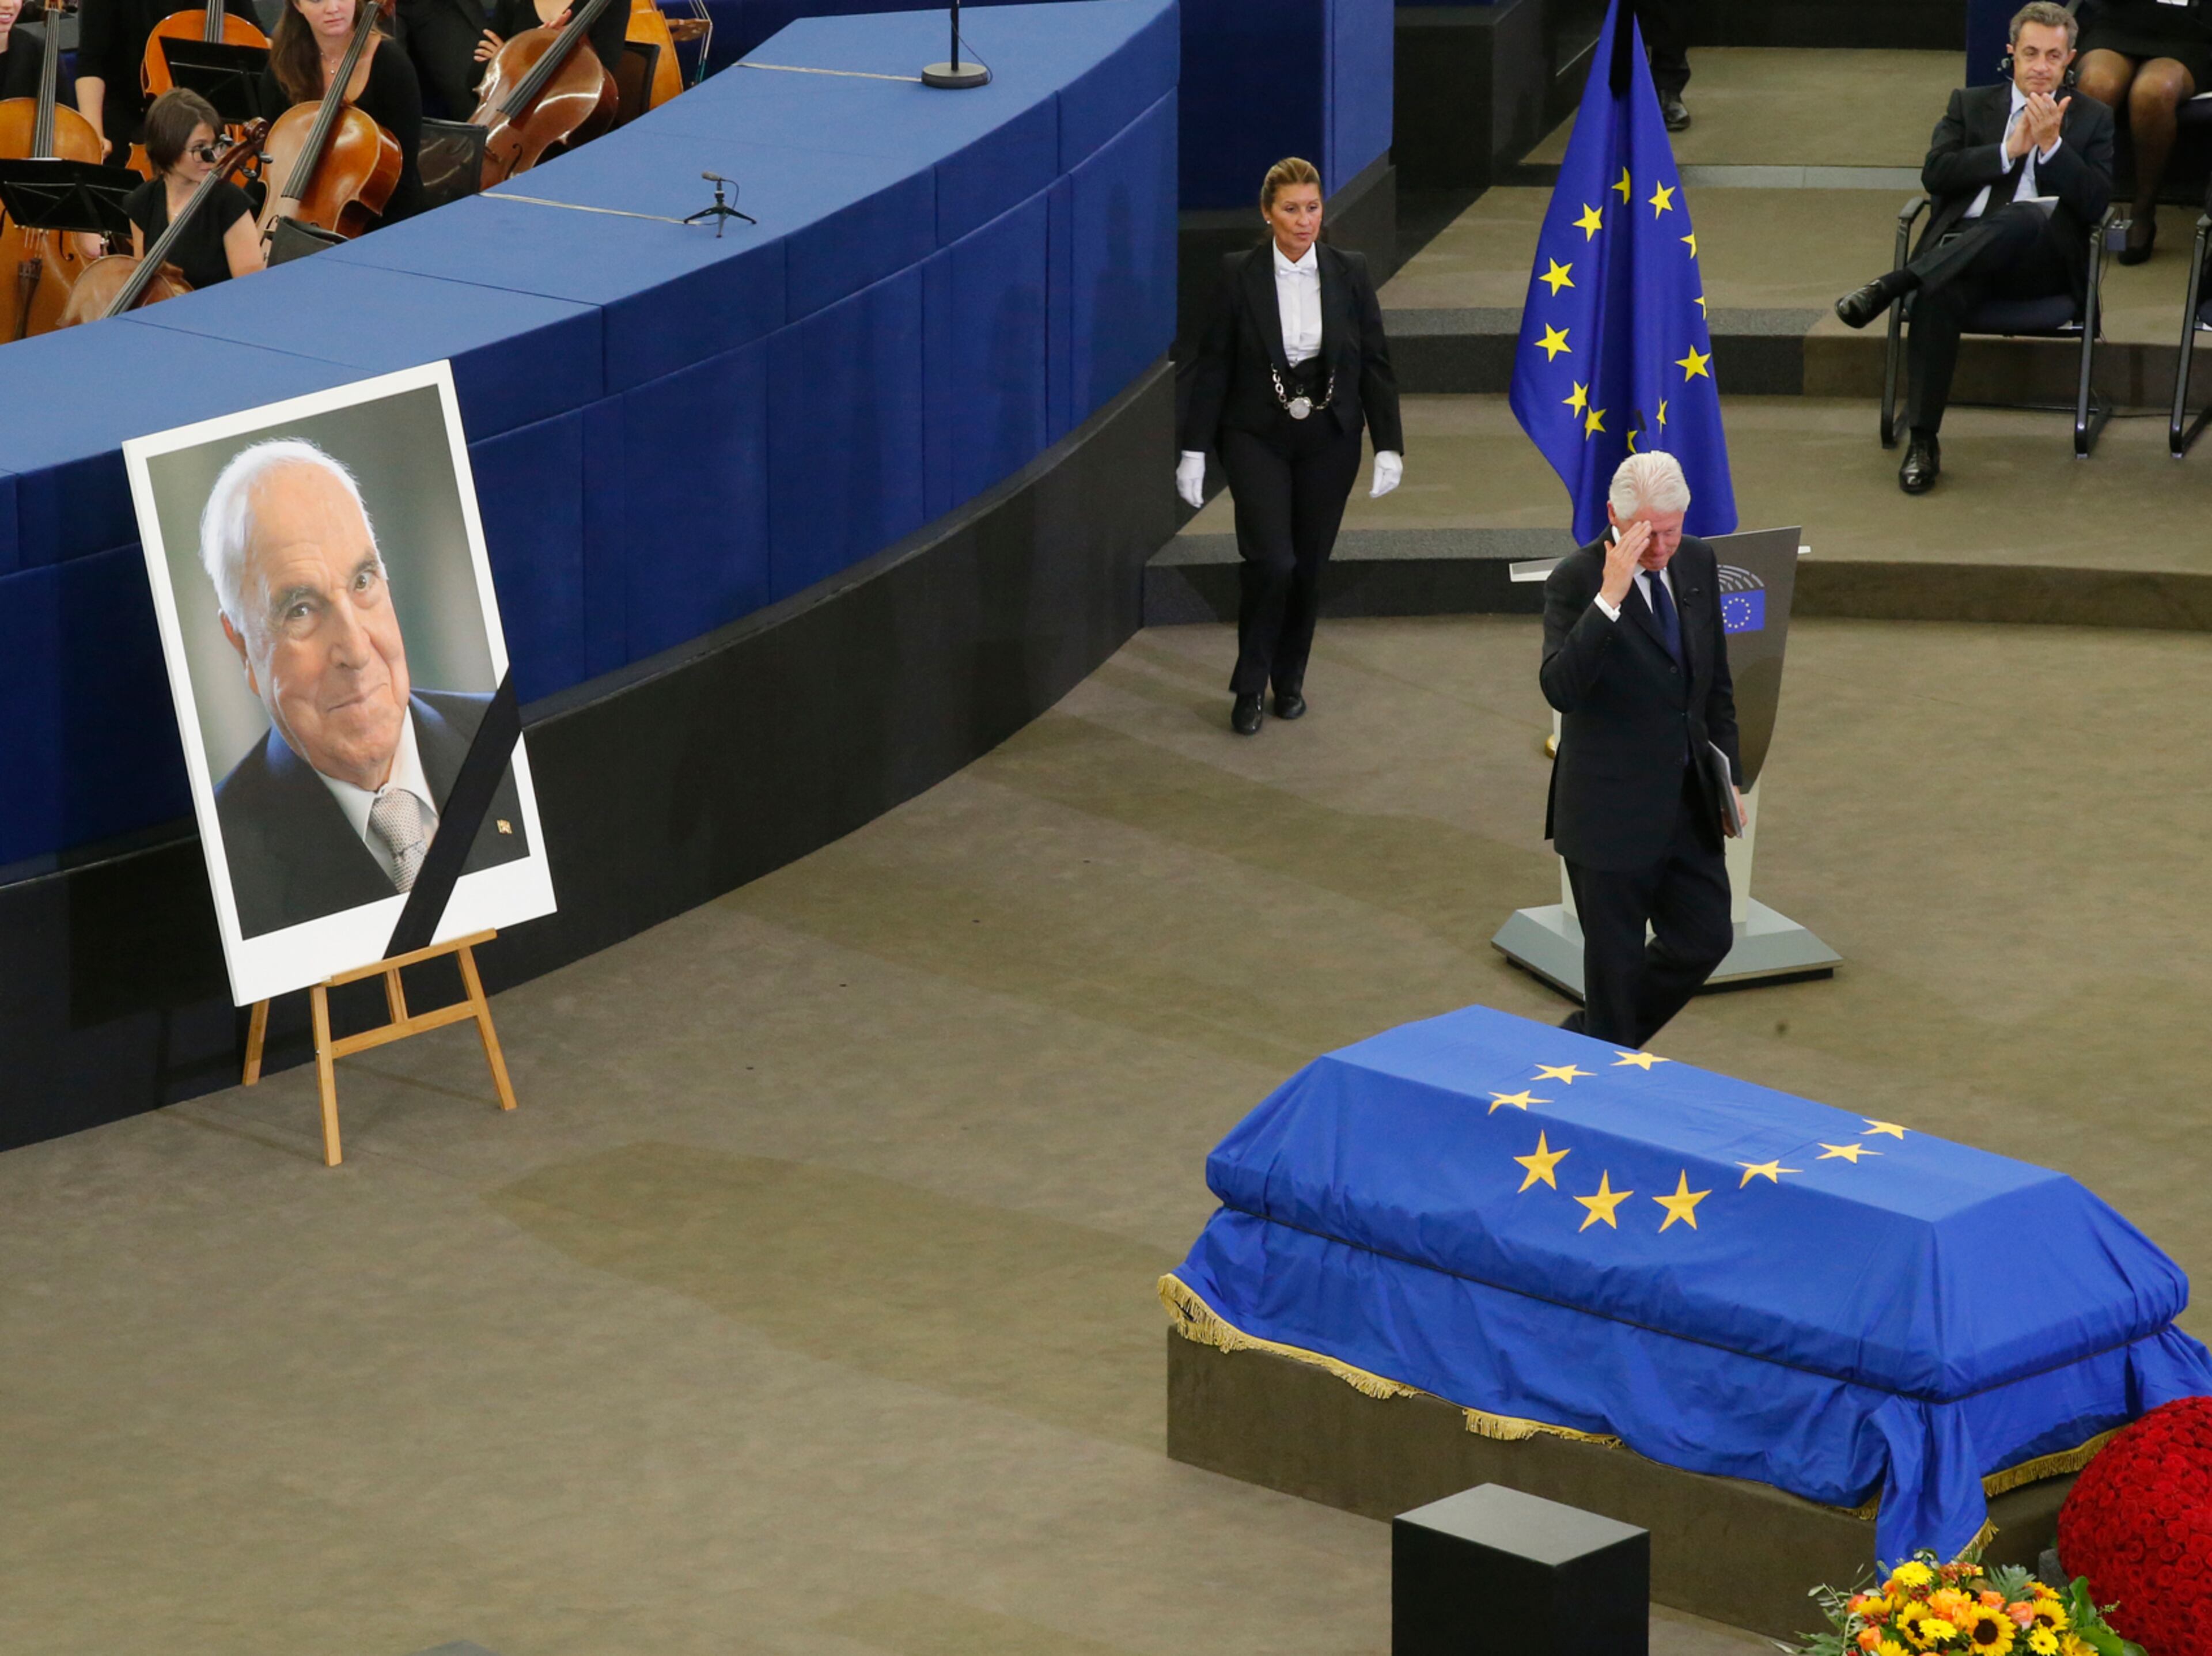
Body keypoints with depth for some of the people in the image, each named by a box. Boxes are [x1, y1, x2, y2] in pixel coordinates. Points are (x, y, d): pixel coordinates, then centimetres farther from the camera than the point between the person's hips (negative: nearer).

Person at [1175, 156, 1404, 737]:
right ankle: (1249, 688, 3)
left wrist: (1389, 445, -3)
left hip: (1328, 442, 3)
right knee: (1271, 561, -14)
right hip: (1257, 438, -2)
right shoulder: (1239, 275, -7)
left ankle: (1289, 680, 27)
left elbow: (1376, 363, 2)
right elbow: (1211, 366, -4)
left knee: (1309, 566, 8)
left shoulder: (1349, 274, -1)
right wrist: (1194, 450, -7)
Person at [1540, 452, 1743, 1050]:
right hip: (1611, 809, -6)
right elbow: (1560, 687, -32)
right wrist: (1609, 597, -38)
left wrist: (1730, 776, 14)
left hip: (1688, 800, 6)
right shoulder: (1576, 581, -17)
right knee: (1616, 958, 5)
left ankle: (1585, 1042, 31)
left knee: (1704, 940, 12)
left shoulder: (1697, 564, 3)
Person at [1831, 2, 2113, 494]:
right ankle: (1923, 442, -35)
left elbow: (2095, 204, 3)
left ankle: (1891, 285, -39)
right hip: (1964, 246, 1)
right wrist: (2010, 150, -7)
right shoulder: (1970, 104, 21)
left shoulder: (2092, 119, 17)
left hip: (2042, 258, -1)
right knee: (1938, 295, -36)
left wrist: (2051, 144, -9)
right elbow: (1935, 173, 3)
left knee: (2024, 218, -39)